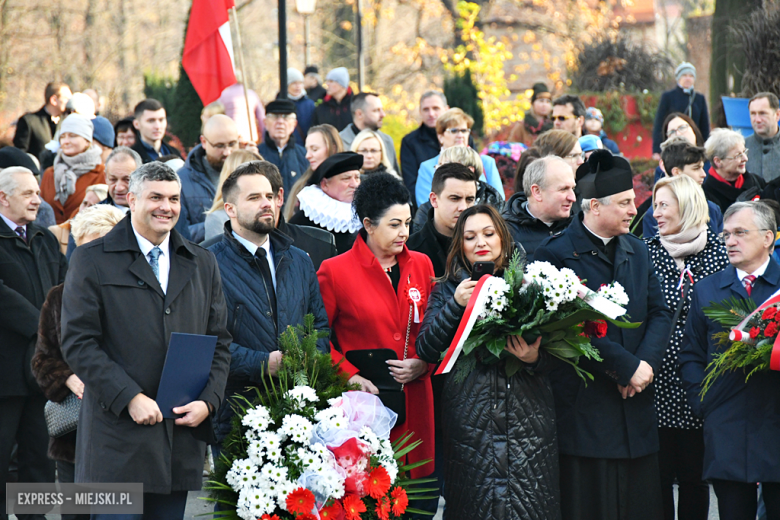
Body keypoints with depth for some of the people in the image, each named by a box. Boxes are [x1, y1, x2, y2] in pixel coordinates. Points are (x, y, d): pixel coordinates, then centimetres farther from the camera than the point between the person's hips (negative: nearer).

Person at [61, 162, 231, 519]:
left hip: (182, 434, 4)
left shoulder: (202, 264, 15)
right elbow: (78, 342, -6)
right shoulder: (92, 260, 1)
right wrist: (130, 398, -15)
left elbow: (219, 342, 15)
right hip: (117, 441, -4)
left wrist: (209, 401, -2)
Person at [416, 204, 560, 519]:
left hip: (527, 411, 0)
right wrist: (456, 304, -10)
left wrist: (535, 359, -14)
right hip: (470, 417, 0)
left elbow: (551, 350, 8)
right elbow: (425, 350, -2)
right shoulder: (447, 290, 10)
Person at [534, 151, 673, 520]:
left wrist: (647, 362, -7)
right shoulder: (556, 254, -9)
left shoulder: (637, 250, 14)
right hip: (584, 406, -6)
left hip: (635, 404, 6)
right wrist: (628, 366, -15)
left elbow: (659, 313, 11)